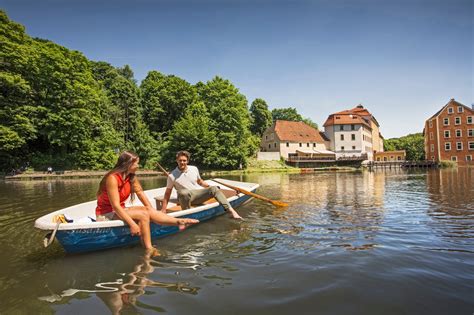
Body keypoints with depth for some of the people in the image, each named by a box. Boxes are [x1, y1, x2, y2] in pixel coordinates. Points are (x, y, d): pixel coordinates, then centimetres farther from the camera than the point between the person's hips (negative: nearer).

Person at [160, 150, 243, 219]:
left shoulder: (194, 169, 4)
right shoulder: (172, 176, -5)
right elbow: (167, 193, 1)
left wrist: (210, 187, 7)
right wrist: (164, 209, -4)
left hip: (198, 194, 3)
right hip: (186, 198, -3)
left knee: (214, 189, -25)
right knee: (183, 193, -40)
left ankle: (231, 211, -37)